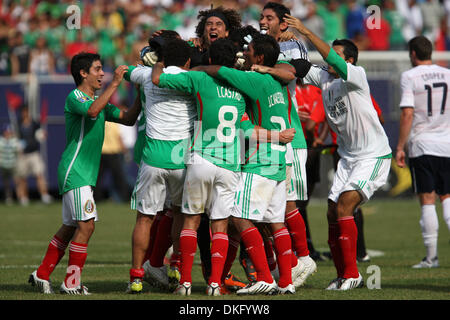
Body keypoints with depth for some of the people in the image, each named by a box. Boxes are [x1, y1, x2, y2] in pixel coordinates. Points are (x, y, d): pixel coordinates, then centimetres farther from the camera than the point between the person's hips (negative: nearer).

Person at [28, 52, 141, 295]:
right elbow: (92, 111, -31)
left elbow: (127, 119, 16)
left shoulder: (99, 100, 18)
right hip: (74, 171, -9)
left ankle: (42, 275, 19)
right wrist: (114, 83, -29)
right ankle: (71, 283, -9)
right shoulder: (74, 97, -10)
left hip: (85, 173, 9)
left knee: (70, 227, 12)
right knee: (86, 225, -13)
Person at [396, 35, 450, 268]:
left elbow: (407, 114, -12)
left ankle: (431, 256, -3)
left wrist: (400, 147, -8)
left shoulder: (409, 77, -5)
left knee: (427, 200, -2)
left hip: (421, 145, -3)